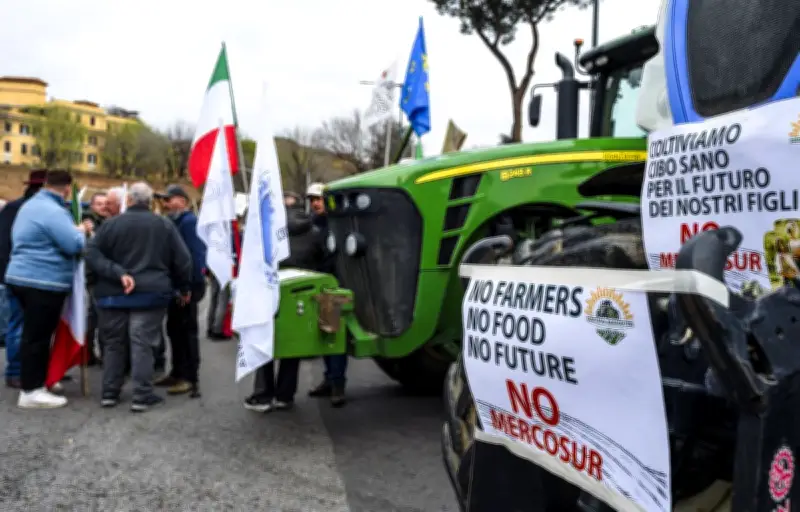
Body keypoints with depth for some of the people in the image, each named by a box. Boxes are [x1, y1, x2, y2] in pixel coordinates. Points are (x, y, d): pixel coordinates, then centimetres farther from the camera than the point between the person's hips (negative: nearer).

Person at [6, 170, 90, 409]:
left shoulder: (30, 205, 15)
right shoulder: (54, 211, -18)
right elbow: (74, 245, -23)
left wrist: (74, 230, 16)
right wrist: (81, 231, -1)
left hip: (24, 277, 10)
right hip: (43, 282, -10)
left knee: (34, 334, 17)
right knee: (37, 336, -5)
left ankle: (33, 382, 26)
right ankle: (31, 391, -1)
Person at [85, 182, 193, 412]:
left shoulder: (112, 224, 2)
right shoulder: (164, 225, 4)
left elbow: (92, 254, -8)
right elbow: (182, 258, 5)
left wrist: (118, 274, -14)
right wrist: (185, 287, 16)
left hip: (113, 294, 1)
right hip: (150, 293, -1)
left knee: (114, 344, 12)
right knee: (142, 344, -1)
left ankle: (109, 393, 16)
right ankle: (142, 396, -3)